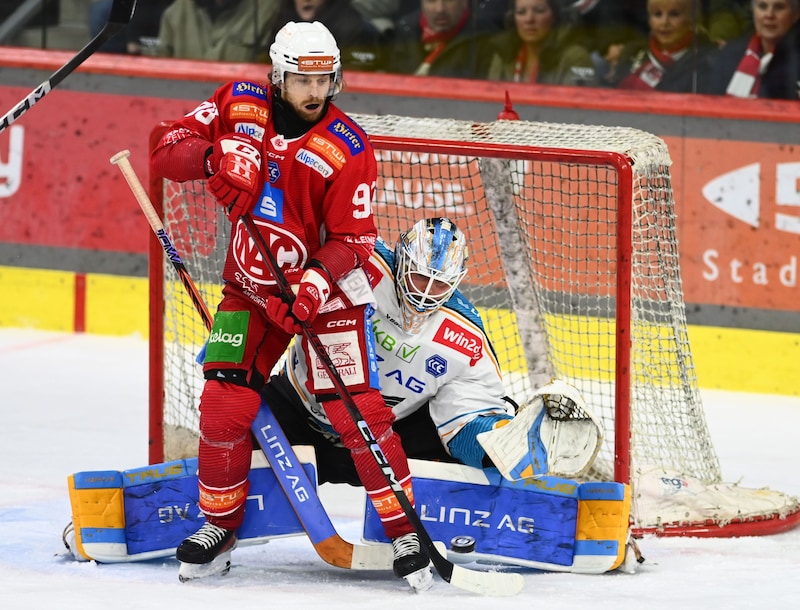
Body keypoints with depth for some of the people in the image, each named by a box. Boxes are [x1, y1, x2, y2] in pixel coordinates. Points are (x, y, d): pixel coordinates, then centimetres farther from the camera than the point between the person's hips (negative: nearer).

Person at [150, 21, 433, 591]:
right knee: (224, 406, -5)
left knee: (355, 411, -13)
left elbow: (353, 240, -14)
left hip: (326, 286, -3)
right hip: (251, 286, 3)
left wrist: (316, 282, -32)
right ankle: (218, 528, 13)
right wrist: (214, 157, -27)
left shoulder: (349, 148, -16)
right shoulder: (238, 105, -6)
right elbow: (166, 152, -6)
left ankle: (406, 532, -5)